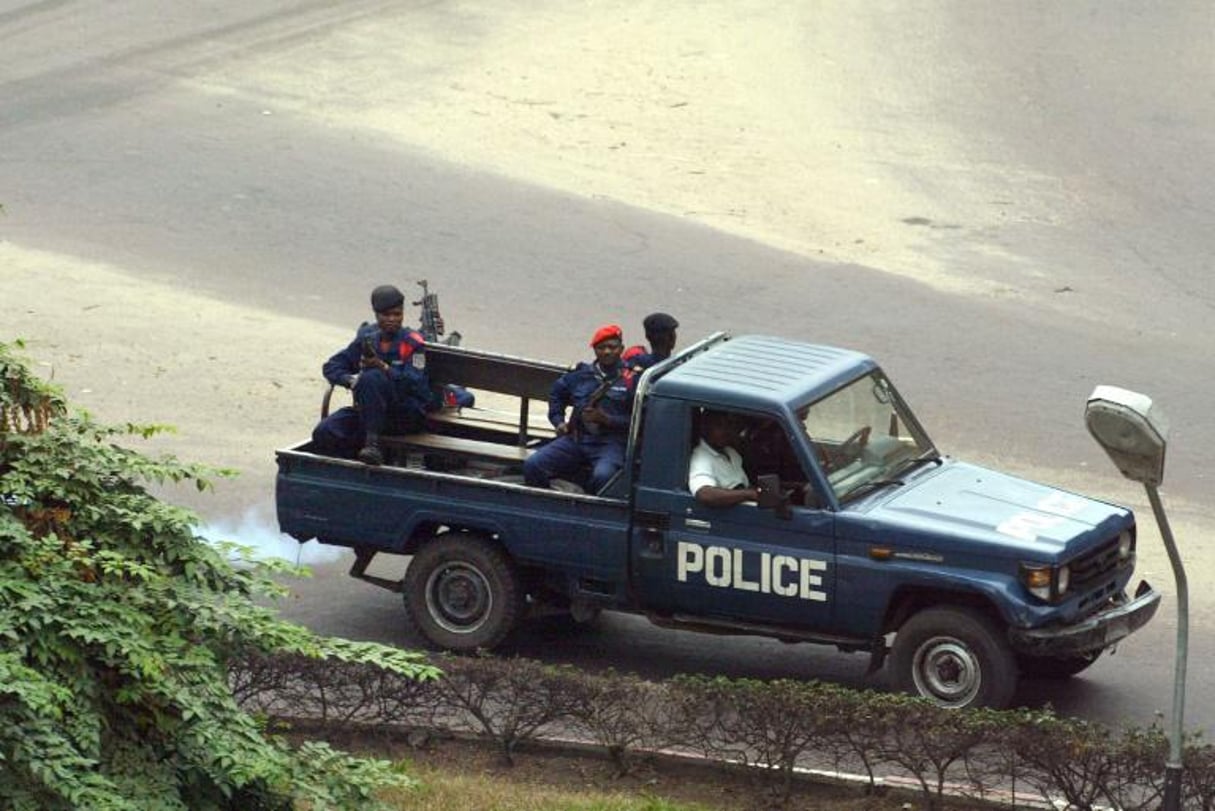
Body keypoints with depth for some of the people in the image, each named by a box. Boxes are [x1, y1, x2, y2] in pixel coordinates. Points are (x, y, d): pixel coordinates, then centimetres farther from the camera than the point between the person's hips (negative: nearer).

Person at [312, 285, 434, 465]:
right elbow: (331, 366, 10)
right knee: (324, 434, -20)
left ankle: (372, 442, -37)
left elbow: (414, 383, -16)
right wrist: (351, 380, -11)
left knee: (372, 378, -35)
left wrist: (384, 368, -30)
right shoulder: (367, 337, 9)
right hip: (370, 411, 5)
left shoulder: (413, 342, -4)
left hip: (408, 415, -5)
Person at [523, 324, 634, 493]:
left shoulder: (630, 380, -1)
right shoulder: (581, 375, 15)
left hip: (610, 442, -5)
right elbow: (556, 395, 34)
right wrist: (559, 422, 20)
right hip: (576, 438, 5)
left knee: (602, 476, -37)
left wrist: (606, 419, -14)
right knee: (533, 465, -15)